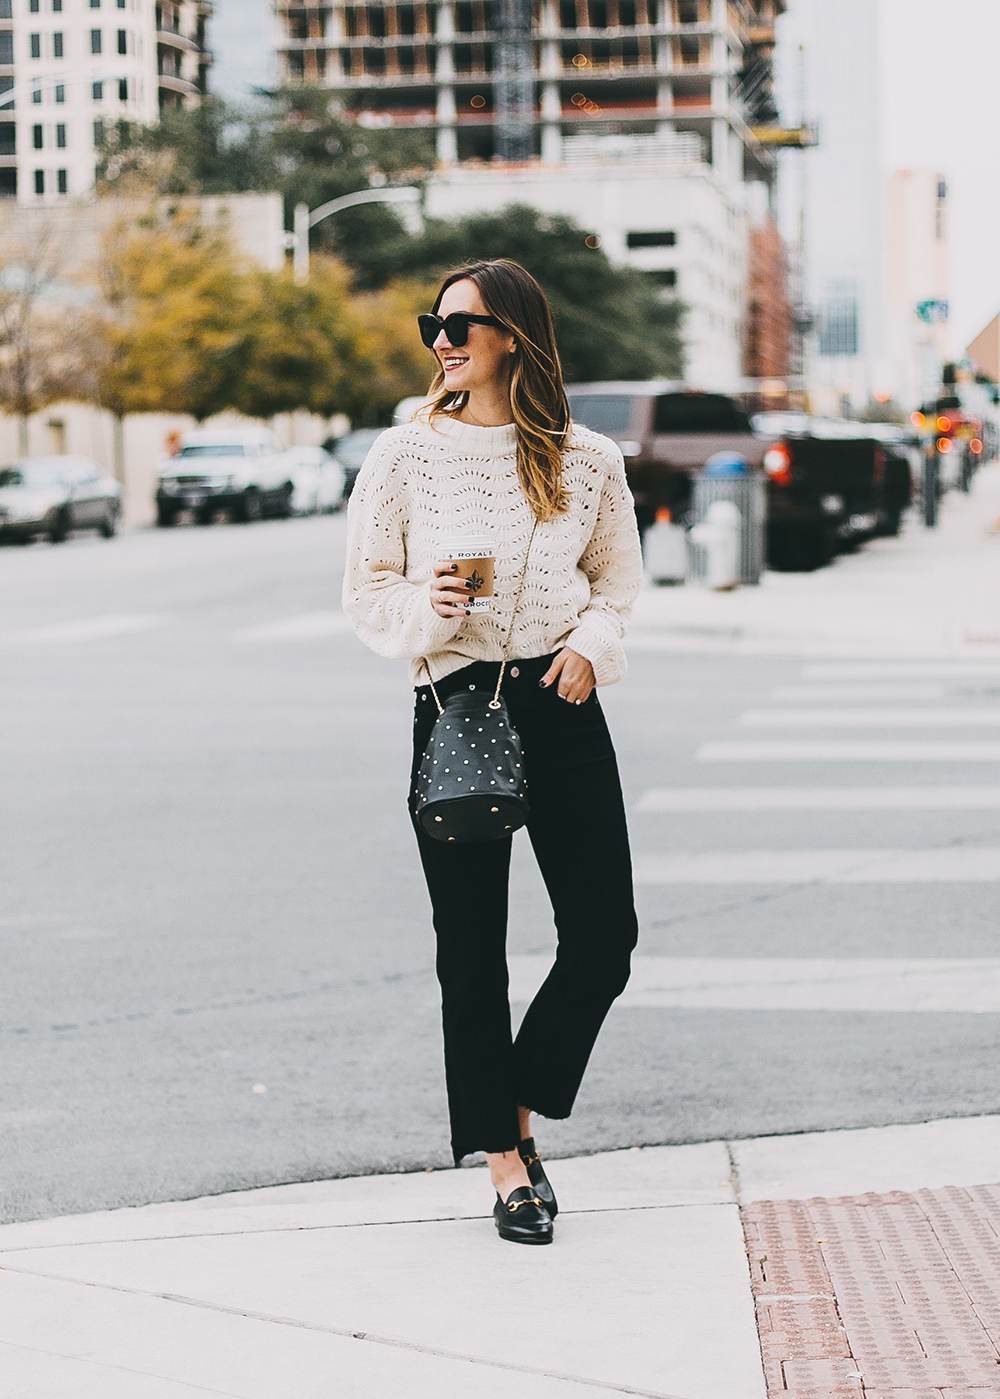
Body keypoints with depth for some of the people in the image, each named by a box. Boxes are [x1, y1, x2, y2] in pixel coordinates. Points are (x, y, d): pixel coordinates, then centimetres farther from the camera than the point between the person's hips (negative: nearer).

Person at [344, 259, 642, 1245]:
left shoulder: (587, 460, 5)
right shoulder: (405, 455, 2)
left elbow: (617, 575, 16)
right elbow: (366, 591, 4)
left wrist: (592, 643, -3)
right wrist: (424, 608, -16)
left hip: (562, 710, 2)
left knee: (604, 938, -1)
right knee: (471, 950, 2)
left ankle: (518, 1111, 21)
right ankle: (505, 1160, 15)